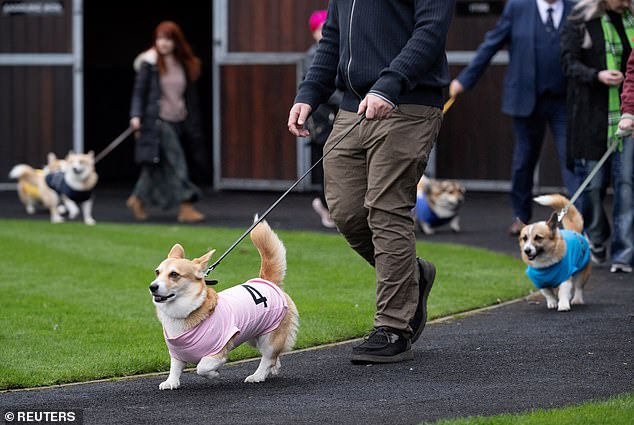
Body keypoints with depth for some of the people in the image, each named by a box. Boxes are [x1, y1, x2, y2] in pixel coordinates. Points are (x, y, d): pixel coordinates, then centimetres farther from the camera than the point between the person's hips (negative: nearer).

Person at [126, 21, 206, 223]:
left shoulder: (184, 64, 10)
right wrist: (136, 115, -18)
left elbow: (190, 95, 15)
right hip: (158, 120, -6)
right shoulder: (149, 63, -5)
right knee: (176, 163, -11)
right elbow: (139, 91, -6)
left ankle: (138, 199, 29)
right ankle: (186, 207, -9)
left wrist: (193, 122, 14)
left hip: (178, 121, 6)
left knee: (158, 165, 12)